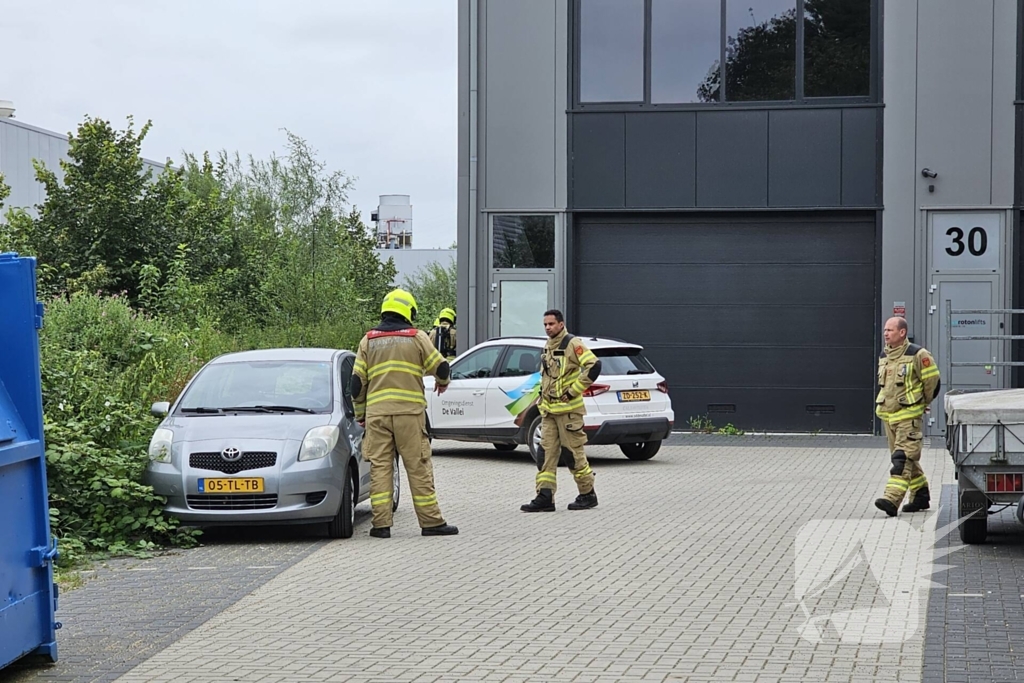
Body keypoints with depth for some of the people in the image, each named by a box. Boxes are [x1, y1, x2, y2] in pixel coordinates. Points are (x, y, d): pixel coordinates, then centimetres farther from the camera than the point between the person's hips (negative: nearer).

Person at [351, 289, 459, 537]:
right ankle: (431, 521, 4)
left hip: (376, 413, 2)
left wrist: (360, 414, 18)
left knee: (380, 467, 4)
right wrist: (443, 383, 30)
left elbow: (357, 383, 8)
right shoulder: (417, 338, 3)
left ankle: (381, 523, 0)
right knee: (418, 467, 1)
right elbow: (440, 368, 6)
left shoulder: (368, 340, 10)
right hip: (409, 411, -2)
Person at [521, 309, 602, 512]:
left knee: (575, 453, -2)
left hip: (568, 410, -8)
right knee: (546, 453, 2)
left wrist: (574, 391, -18)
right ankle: (545, 497, 1)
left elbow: (594, 366, -21)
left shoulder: (572, 344, -11)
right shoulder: (547, 347, 16)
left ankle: (588, 495, 10)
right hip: (549, 411, 8)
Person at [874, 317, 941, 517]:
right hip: (888, 415, 8)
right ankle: (921, 496, 25)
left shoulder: (917, 355, -11)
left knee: (903, 458, -14)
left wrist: (922, 404, 7)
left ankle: (892, 499, -24)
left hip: (908, 416, -8)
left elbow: (933, 381, -3)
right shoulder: (884, 357, 11)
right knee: (908, 459, 14)